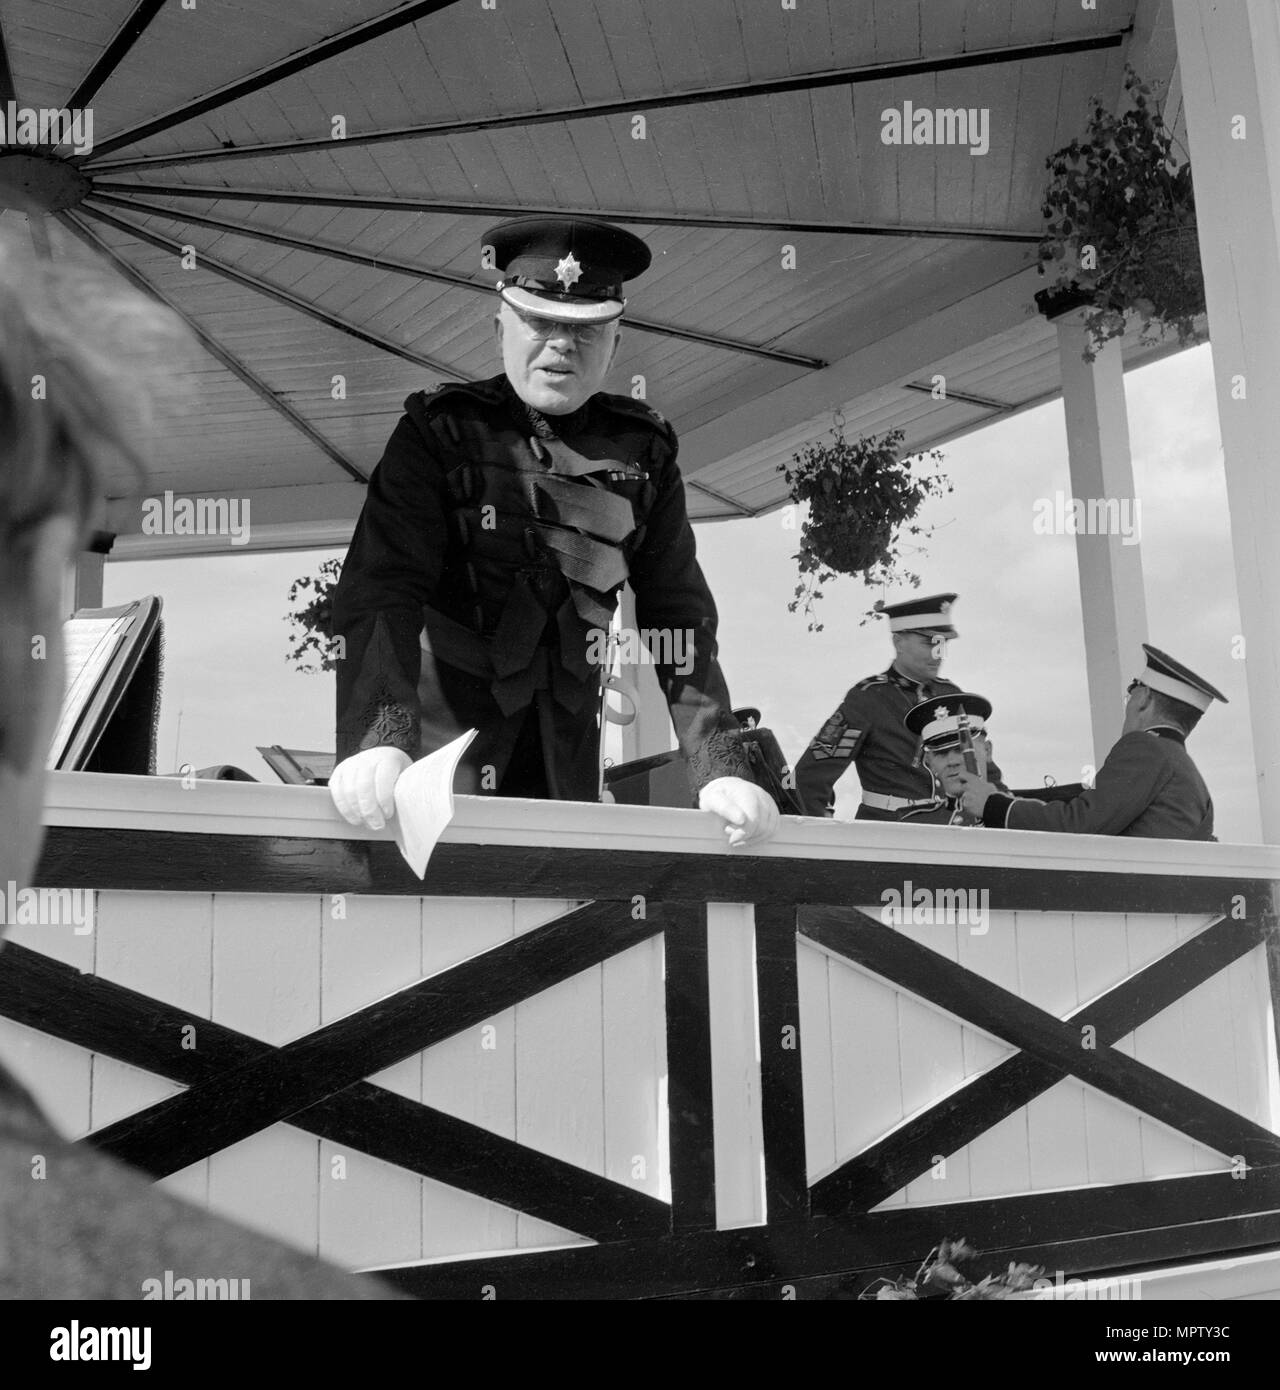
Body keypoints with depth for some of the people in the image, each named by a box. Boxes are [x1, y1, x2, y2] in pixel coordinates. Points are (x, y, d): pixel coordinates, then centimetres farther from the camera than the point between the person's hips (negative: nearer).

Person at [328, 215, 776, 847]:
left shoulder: (643, 451, 2)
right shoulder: (438, 431, -7)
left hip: (566, 757, 3)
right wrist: (377, 741, -35)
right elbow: (382, 588, -18)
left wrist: (720, 770, -11)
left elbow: (679, 616, 0)